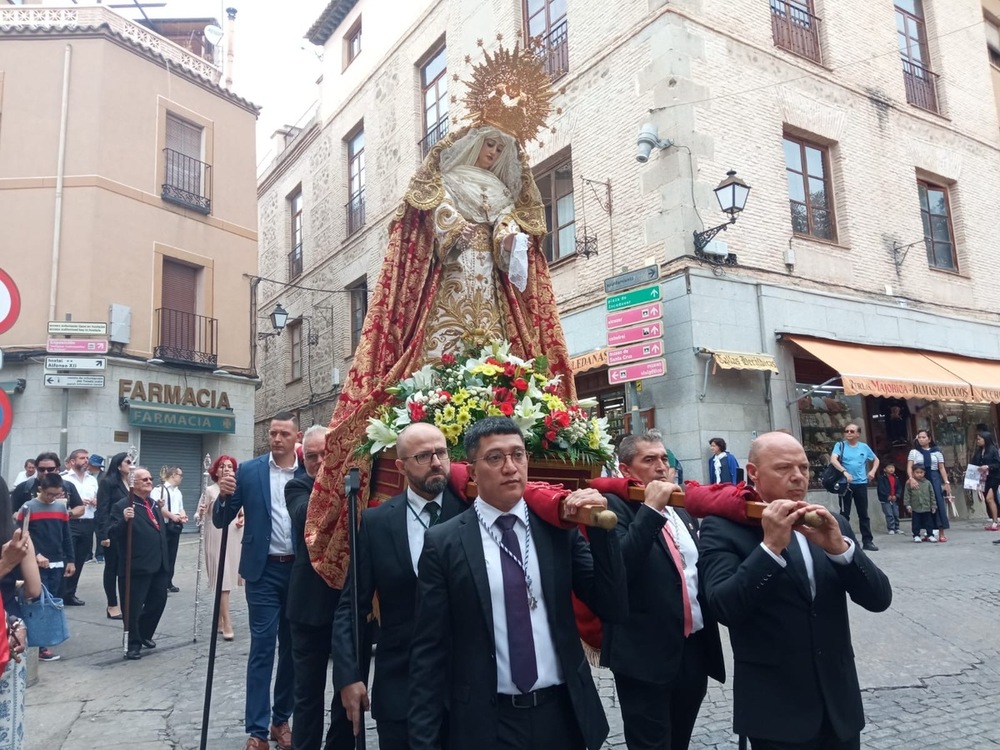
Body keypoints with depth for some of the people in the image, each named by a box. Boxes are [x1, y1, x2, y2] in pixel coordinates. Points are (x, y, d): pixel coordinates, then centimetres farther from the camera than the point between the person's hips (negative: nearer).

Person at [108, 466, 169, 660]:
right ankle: (134, 644, 16)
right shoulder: (122, 506, -8)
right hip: (137, 567, -7)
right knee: (133, 607, 2)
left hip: (159, 566, 7)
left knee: (158, 602, 14)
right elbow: (114, 534, -16)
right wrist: (124, 520, -33)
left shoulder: (155, 505, 17)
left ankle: (145, 635, 35)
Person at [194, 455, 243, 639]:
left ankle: (219, 619, 28)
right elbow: (198, 516, -3)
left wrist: (243, 519, -4)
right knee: (223, 581, -7)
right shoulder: (210, 490, -3)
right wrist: (200, 515, -25)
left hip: (234, 539, 4)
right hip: (216, 539, -4)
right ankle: (227, 625, -5)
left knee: (228, 579, 12)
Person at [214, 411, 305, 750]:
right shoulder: (249, 471, -2)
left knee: (293, 648, 12)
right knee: (262, 648, 0)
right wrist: (224, 495, -19)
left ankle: (281, 719, 28)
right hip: (264, 571, -1)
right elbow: (221, 520, -1)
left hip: (300, 571, 2)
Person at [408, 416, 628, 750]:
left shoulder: (560, 528, -2)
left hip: (563, 714, 2)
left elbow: (612, 607, -3)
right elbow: (429, 650, -6)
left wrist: (601, 528, -14)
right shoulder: (443, 542, -8)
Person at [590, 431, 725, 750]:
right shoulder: (614, 505, -10)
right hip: (647, 655, -7)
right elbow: (618, 567, -26)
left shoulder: (682, 511, 13)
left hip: (695, 650, 7)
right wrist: (651, 508, -24)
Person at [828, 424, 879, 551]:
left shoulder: (864, 447, 7)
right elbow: (833, 459, -18)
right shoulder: (840, 445, -2)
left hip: (861, 484, 3)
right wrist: (844, 472, -31)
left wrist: (873, 471, 3)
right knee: (845, 514, 3)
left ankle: (867, 541, 13)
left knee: (864, 514, 7)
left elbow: (876, 460, 22)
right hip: (845, 484, -3)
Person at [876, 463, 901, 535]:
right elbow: (881, 489, -11)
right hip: (886, 500, -5)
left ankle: (896, 528, 19)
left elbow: (899, 488, 9)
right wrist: (888, 496, -15)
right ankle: (891, 529, -4)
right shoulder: (882, 478, -6)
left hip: (895, 499, 5)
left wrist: (896, 496, -7)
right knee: (889, 514, -9)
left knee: (896, 514, 9)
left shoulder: (896, 478, 11)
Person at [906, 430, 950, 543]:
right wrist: (911, 478, -19)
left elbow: (941, 468, 7)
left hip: (935, 479, 0)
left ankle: (941, 533, 0)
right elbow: (909, 467, -2)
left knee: (938, 503, -4)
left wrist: (946, 482, -2)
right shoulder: (914, 452, 7)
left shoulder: (936, 452, 9)